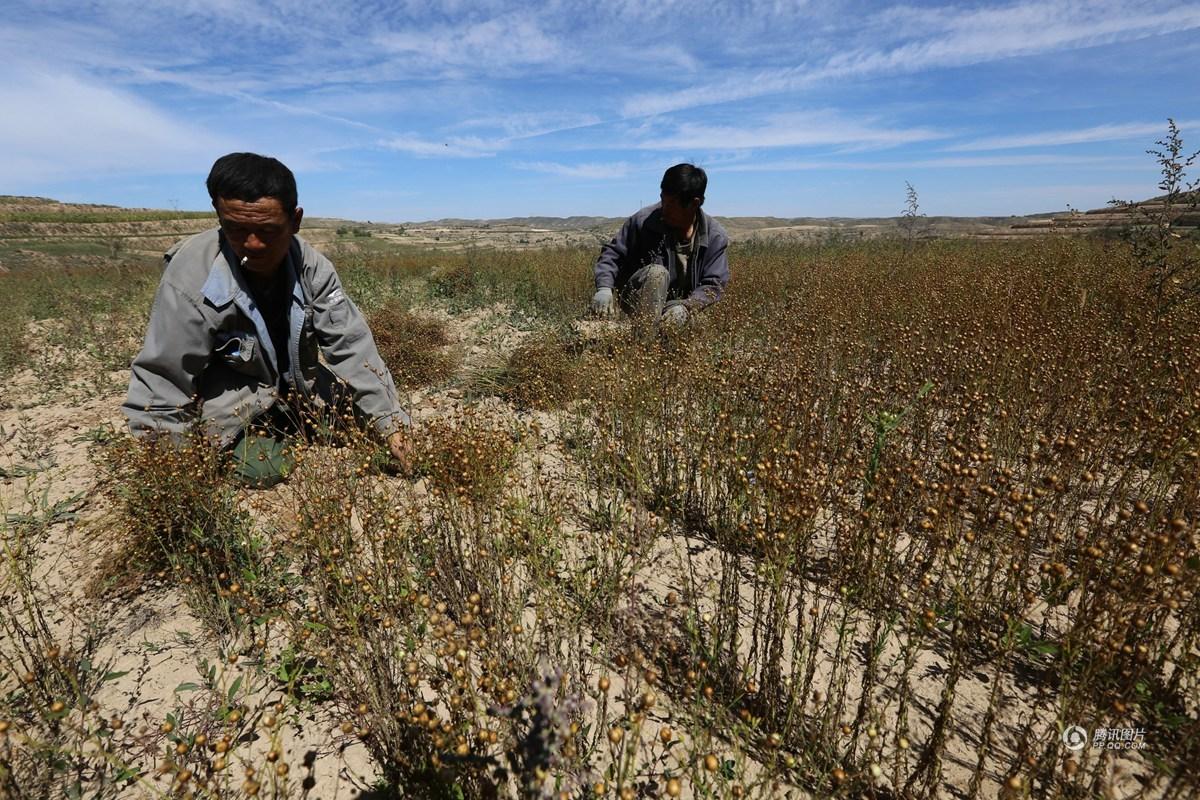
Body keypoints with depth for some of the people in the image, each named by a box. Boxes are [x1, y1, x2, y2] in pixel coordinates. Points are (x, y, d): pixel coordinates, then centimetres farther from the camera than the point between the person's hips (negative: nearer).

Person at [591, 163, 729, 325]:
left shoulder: (715, 237, -9)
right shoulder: (644, 220, -12)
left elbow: (713, 285, -10)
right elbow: (612, 253, -5)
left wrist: (685, 307, -29)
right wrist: (604, 288, -24)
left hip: (678, 305, 2)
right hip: (636, 300, -2)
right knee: (657, 272, -32)